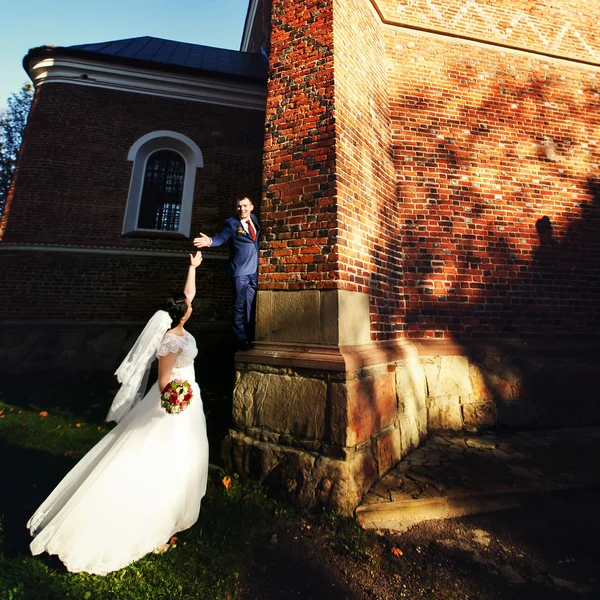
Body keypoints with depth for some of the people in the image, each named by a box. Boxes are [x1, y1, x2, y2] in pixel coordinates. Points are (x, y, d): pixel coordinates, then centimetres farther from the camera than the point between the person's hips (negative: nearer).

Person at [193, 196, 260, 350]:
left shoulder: (254, 219, 13)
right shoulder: (231, 223, -3)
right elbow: (221, 238, -17)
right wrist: (210, 241, -37)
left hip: (255, 270, 6)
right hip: (241, 271, -5)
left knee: (252, 305, 12)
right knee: (240, 305, -3)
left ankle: (251, 338, 24)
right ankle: (241, 340, 9)